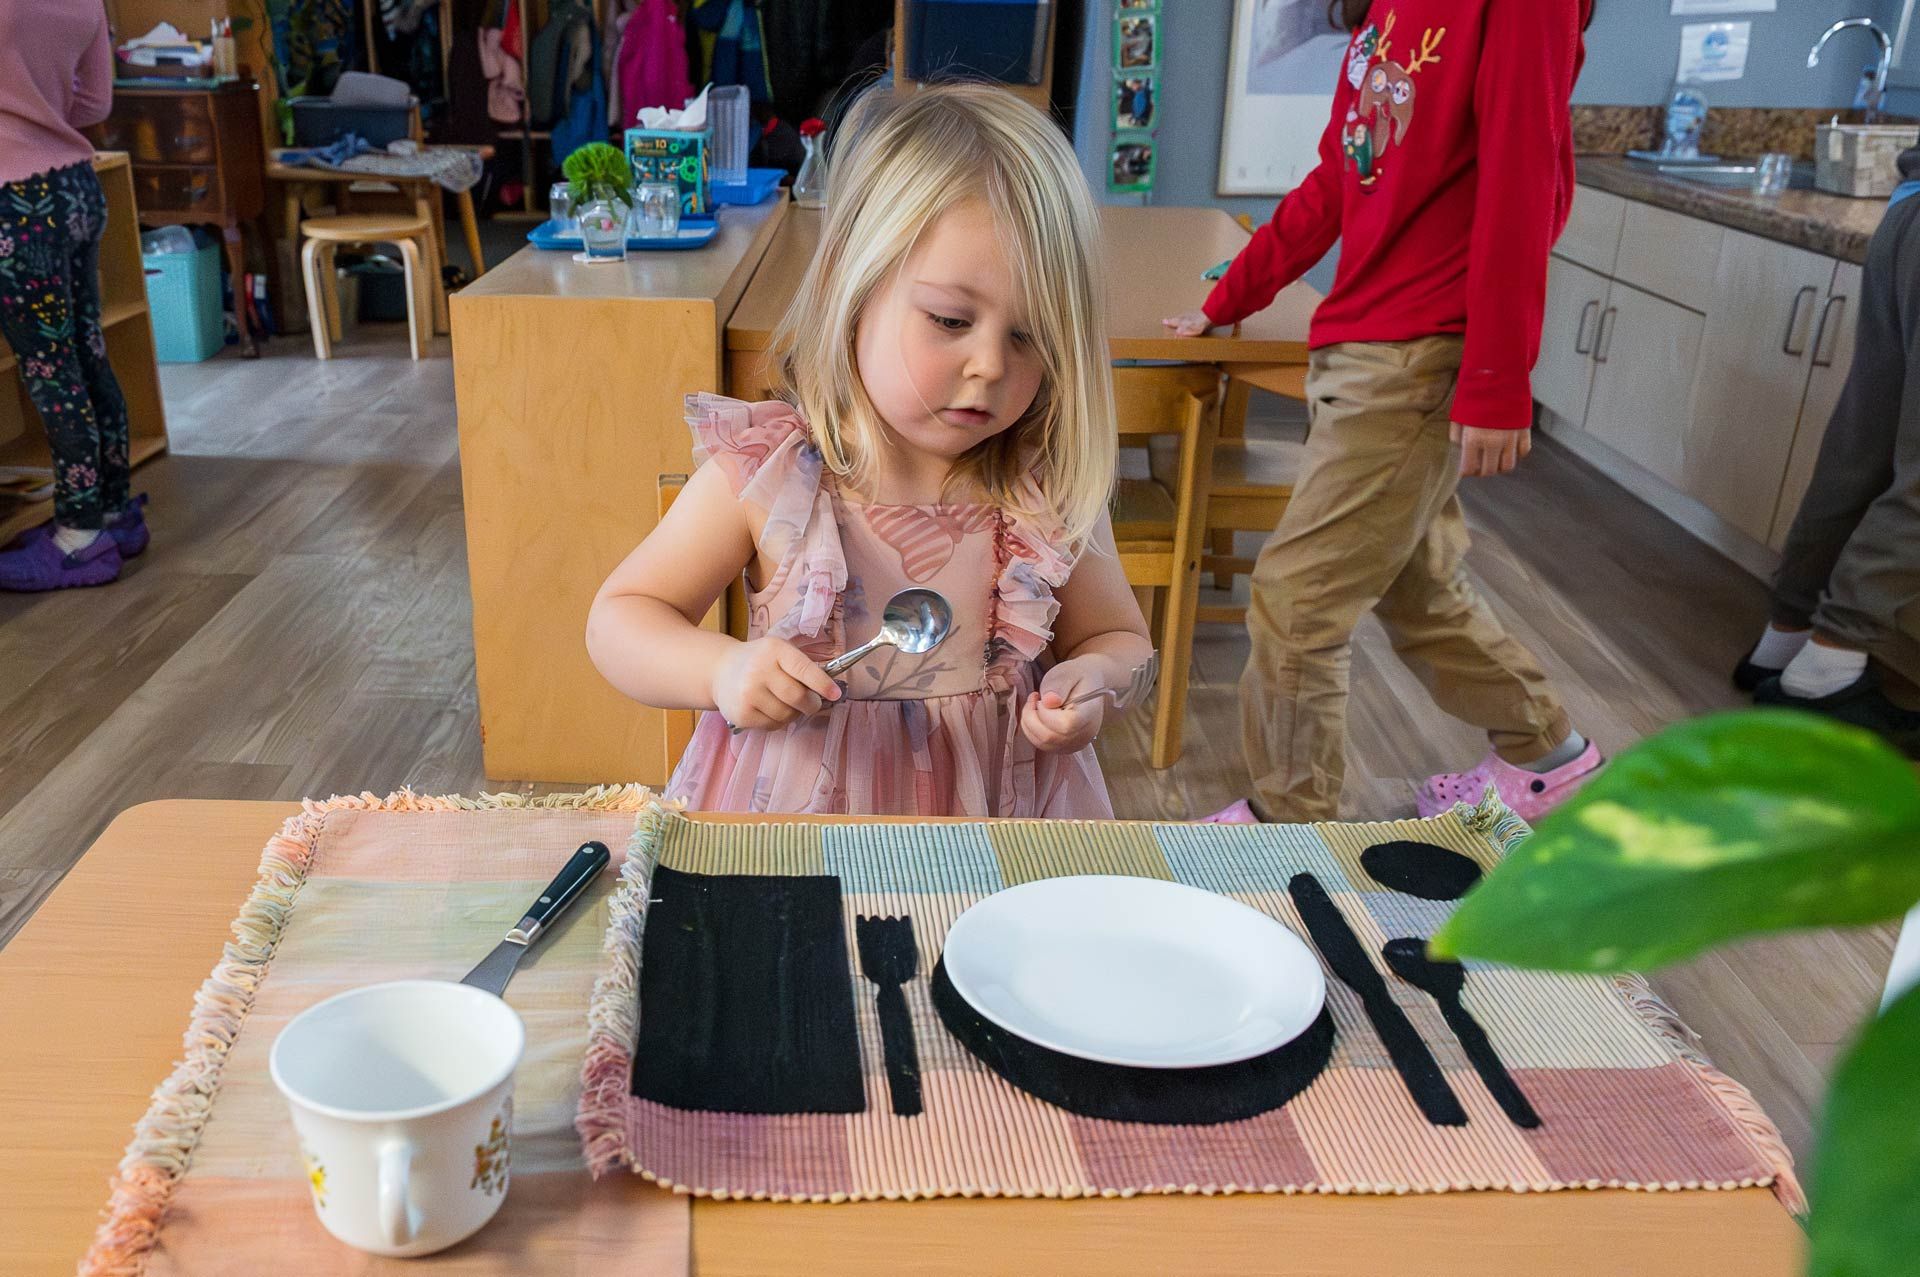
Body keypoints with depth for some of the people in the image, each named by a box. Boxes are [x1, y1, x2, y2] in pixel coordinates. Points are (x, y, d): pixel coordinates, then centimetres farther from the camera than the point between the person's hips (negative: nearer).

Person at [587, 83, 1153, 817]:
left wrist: (1096, 679, -14)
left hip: (1000, 817, 3)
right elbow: (618, 618, -1)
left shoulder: (1053, 490, -6)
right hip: (794, 812, -3)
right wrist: (717, 669, -20)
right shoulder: (763, 477, -10)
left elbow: (1119, 636, 9)